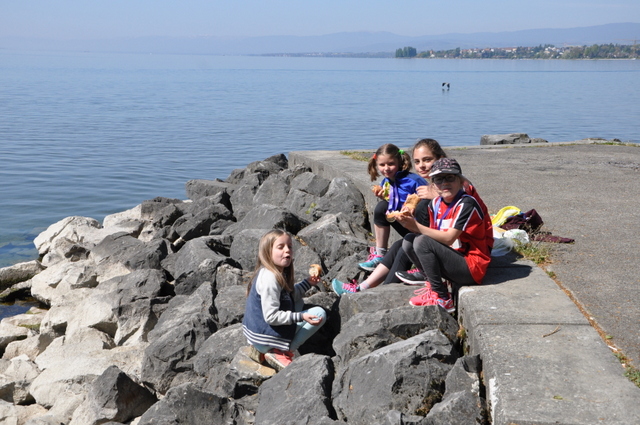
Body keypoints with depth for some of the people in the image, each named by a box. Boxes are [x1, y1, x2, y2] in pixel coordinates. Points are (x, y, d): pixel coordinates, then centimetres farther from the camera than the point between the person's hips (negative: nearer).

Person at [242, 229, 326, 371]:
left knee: (299, 303, 29)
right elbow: (271, 316, -25)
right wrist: (301, 316, -26)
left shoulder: (276, 273, 7)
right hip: (265, 336, -9)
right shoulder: (269, 278, -23)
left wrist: (307, 283, 8)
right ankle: (279, 352, -7)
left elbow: (290, 296, 19)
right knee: (319, 313, -7)